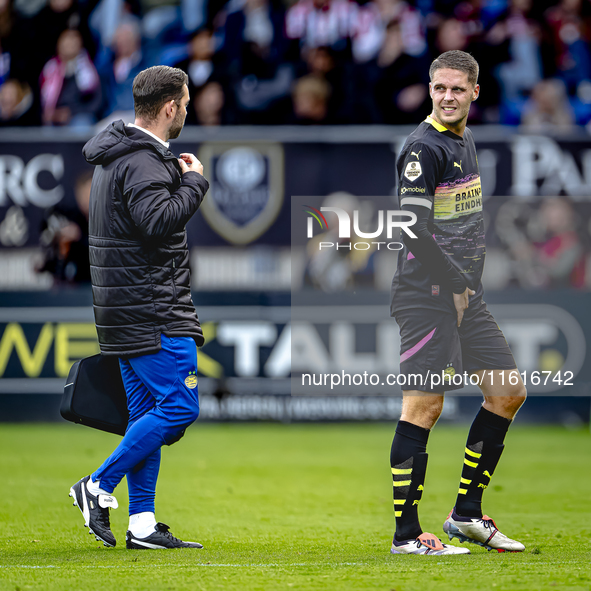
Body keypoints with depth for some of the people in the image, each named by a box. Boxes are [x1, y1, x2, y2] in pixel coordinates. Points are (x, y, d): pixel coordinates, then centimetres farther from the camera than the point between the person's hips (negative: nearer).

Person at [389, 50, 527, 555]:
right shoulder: (424, 147, -13)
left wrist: (470, 284, 16)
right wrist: (455, 284, -15)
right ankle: (406, 535, -5)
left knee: (509, 391, 9)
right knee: (425, 406, -9)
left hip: (463, 293, 9)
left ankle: (467, 514, 17)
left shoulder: (465, 143, 16)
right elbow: (414, 228, -20)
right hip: (427, 295, -9)